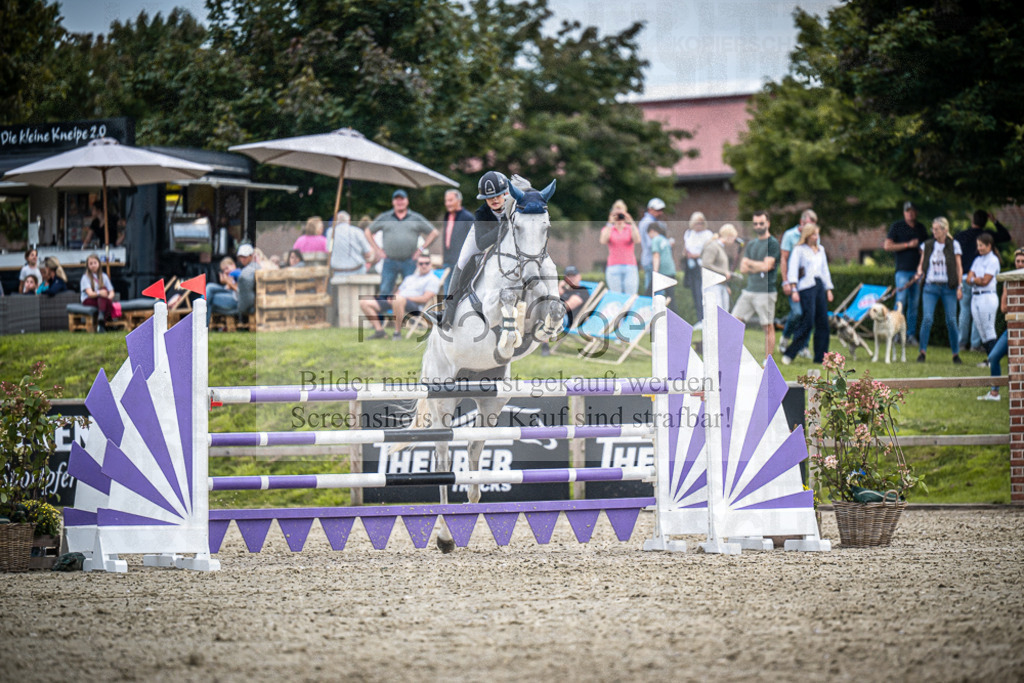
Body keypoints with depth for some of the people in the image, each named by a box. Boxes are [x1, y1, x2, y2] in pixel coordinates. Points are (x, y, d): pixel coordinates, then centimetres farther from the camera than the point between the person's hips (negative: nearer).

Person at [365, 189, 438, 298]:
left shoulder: (416, 219, 9)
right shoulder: (384, 218, 12)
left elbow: (433, 233, 11)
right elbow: (368, 232, 18)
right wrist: (377, 249, 8)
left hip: (409, 263, -1)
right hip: (390, 262, 1)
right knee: (385, 290, -4)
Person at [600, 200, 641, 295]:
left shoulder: (631, 229, 12)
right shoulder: (608, 229, 12)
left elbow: (637, 240, -8)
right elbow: (603, 241, -9)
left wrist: (631, 222, -15)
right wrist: (610, 224, -14)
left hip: (630, 267, 0)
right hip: (614, 268, 0)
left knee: (631, 297, -11)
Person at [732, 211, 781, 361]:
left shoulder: (772, 243, -4)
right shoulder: (751, 244, 17)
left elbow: (766, 266, -13)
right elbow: (743, 269, 11)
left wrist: (749, 263, 1)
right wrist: (758, 267, -5)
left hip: (765, 291, -7)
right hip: (749, 290, 7)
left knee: (768, 327, -2)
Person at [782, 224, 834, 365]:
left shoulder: (820, 250, 19)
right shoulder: (799, 250, 0)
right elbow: (793, 270, -5)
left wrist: (828, 289, 19)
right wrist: (794, 290, -14)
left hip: (820, 286, 6)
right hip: (806, 288, -6)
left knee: (823, 322, 1)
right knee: (808, 322, -13)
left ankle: (821, 357, 5)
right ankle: (789, 355, -6)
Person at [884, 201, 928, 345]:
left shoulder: (920, 228, 15)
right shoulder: (897, 226, 0)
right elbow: (887, 246, -7)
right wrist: (908, 245, -13)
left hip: (917, 270, 4)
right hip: (903, 270, -4)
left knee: (914, 304, 3)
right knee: (901, 302, -10)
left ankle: (911, 334, 6)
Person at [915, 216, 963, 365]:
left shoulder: (953, 245, 2)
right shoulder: (927, 245, 8)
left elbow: (959, 267, 3)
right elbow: (921, 263, 17)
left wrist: (960, 286, -4)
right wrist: (920, 273, -5)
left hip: (948, 287, -1)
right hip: (931, 286, 1)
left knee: (951, 320, -4)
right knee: (927, 318, -12)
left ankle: (956, 354, 7)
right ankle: (922, 351, -5)